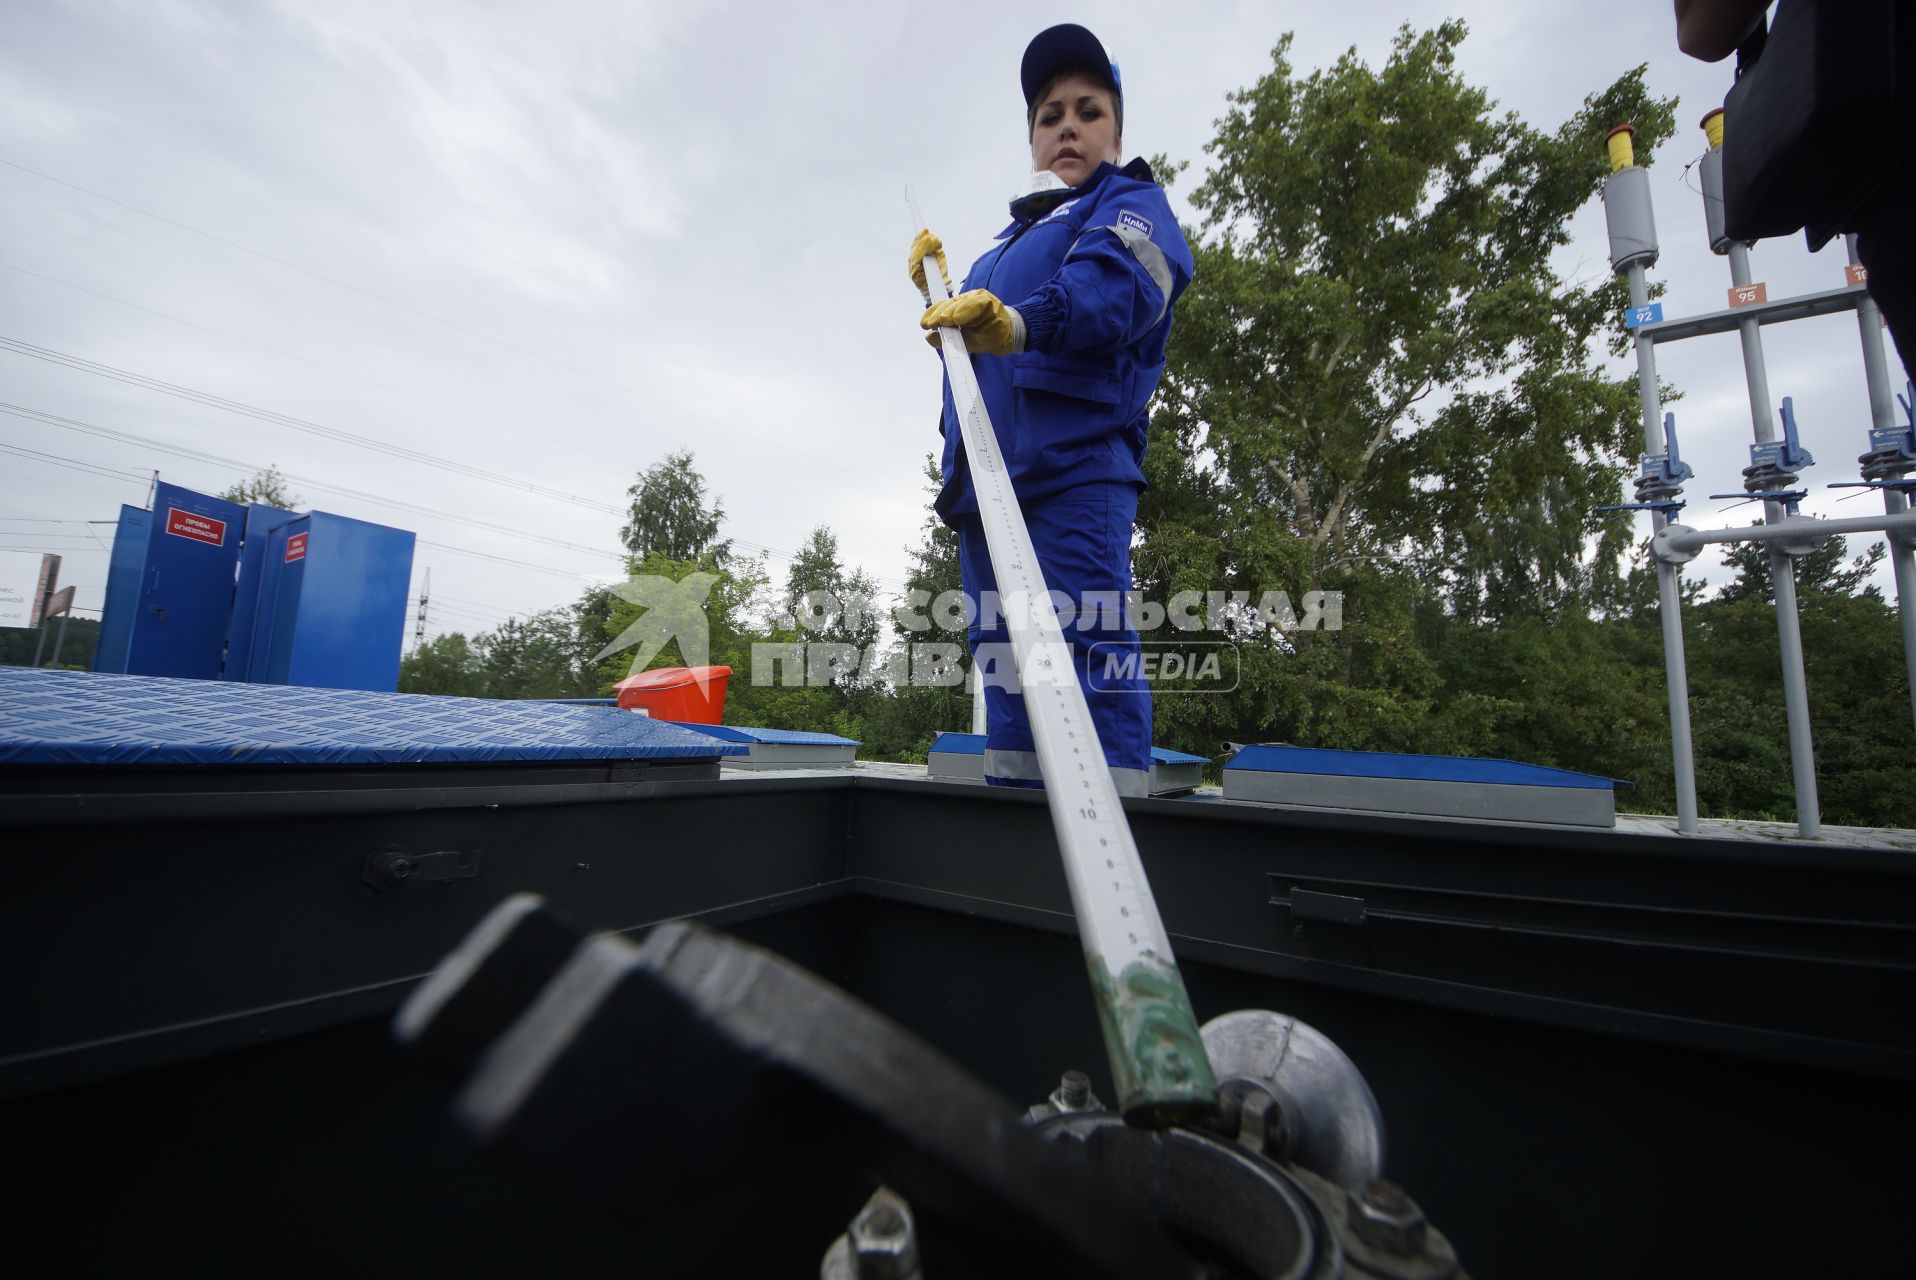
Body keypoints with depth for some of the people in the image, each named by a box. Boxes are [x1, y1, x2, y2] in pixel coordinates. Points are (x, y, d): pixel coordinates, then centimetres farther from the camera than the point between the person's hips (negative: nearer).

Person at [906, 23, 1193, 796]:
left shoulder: (1130, 201, 12)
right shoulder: (1009, 242, 34)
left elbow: (1116, 288, -12)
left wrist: (1017, 321, -29)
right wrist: (938, 291, 21)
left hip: (1073, 472, -7)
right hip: (984, 482, 7)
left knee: (1088, 664, -16)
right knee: (1003, 680, 5)